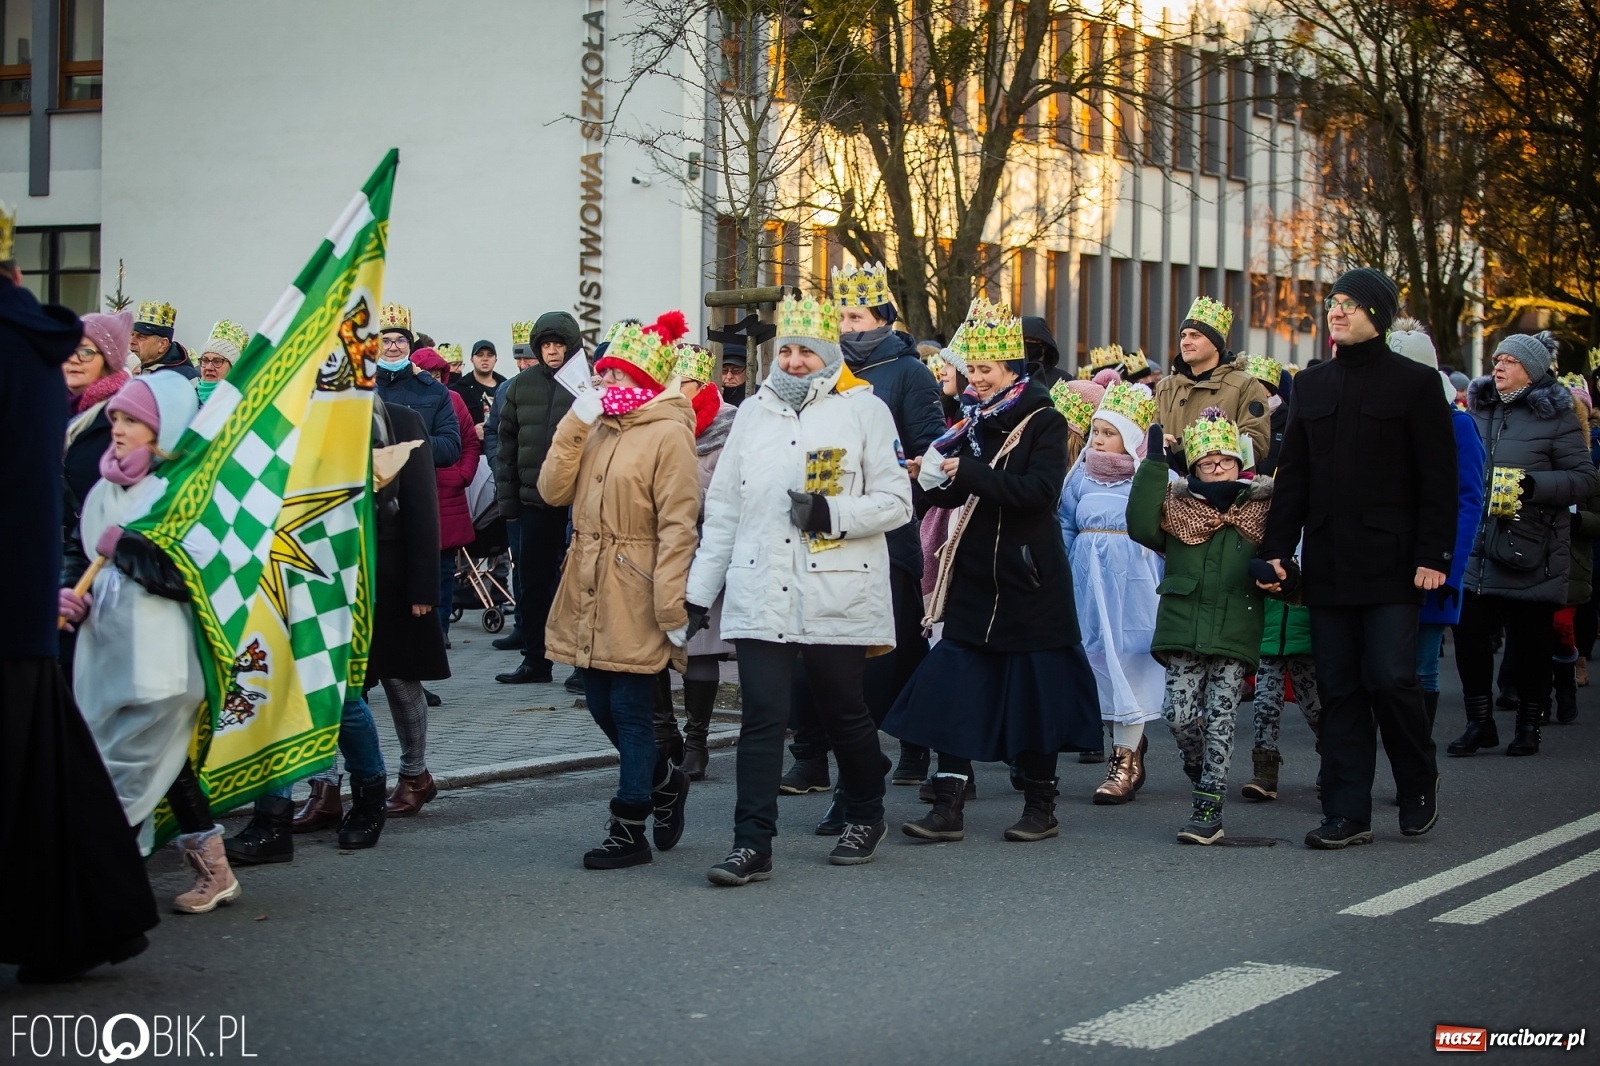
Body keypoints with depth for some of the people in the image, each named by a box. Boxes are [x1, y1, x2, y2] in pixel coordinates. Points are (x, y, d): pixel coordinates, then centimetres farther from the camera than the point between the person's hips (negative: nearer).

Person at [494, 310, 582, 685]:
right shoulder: (522, 385, 8)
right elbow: (506, 442, 11)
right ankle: (535, 660, 22)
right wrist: (507, 496, 5)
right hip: (534, 500, 5)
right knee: (533, 583, 11)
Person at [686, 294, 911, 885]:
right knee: (762, 718, -4)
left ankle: (864, 815, 32)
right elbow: (723, 507, 17)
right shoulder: (753, 412, 15)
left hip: (838, 595, -2)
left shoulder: (864, 410, 2)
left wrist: (831, 514, -17)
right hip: (760, 594, 3)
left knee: (844, 713, 9)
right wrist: (700, 588, 14)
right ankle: (752, 845, -4)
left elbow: (896, 502, -2)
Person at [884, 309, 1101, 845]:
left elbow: (1041, 490, -20)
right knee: (954, 687, -2)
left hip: (1029, 576, -5)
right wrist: (931, 476, -9)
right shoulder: (972, 422, 10)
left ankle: (1041, 805, 15)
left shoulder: (1044, 423, -6)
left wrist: (972, 473, -26)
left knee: (1034, 690, 3)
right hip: (975, 574, 5)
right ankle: (948, 806, -1)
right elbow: (954, 494, 12)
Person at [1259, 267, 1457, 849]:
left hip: (1389, 561, -4)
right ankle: (1347, 814, 8)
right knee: (1339, 688, 4)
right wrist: (1276, 549, 3)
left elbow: (1438, 478, -3)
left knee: (1389, 679, -8)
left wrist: (1433, 555, -11)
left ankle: (1419, 785, 17)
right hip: (1327, 562, 4)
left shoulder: (1415, 383, 0)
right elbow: (1292, 475, 12)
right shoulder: (1311, 385, 13)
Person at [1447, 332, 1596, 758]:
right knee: (1469, 635, 1)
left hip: (1532, 556, -5)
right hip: (1479, 549, 5)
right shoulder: (1480, 411, 12)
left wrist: (1530, 485, -22)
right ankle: (1480, 723, 14)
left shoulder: (1555, 417, -4)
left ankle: (1528, 726, 18)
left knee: (1528, 644, 3)